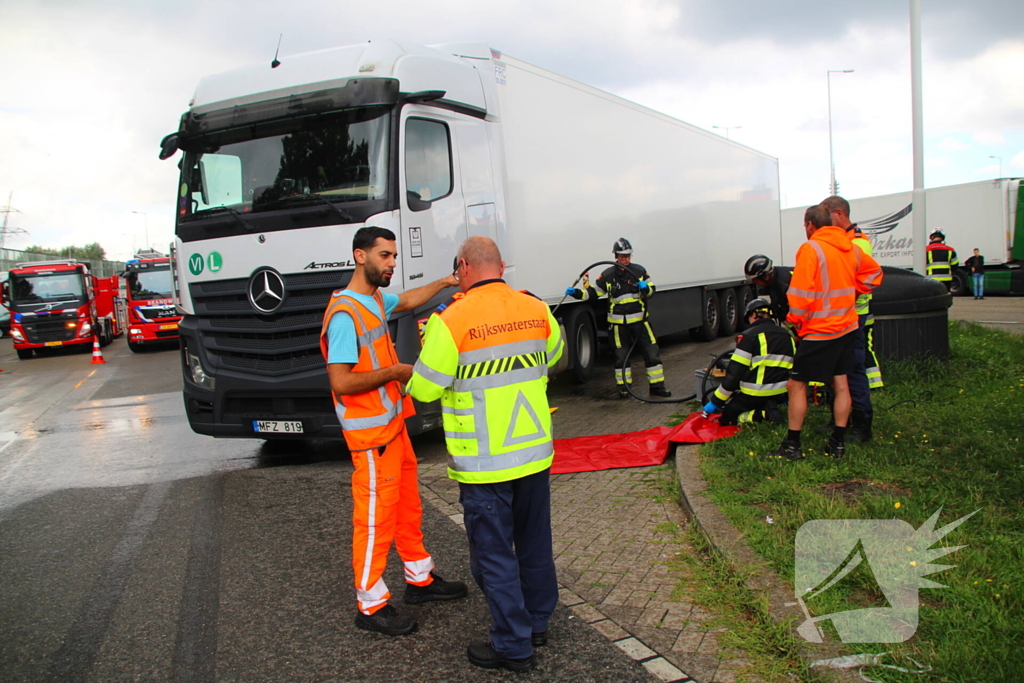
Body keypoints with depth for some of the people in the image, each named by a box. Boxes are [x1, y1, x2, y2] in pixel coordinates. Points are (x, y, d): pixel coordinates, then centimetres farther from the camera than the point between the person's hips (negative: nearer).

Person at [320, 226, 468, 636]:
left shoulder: (376, 301, 9)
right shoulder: (345, 314, -21)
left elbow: (407, 300, 33)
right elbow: (341, 382, -26)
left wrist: (446, 283, 26)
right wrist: (395, 371, -17)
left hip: (393, 422, 10)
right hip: (369, 431, -9)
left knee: (408, 505, 19)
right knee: (375, 514, -1)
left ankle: (420, 579, 34)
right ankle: (371, 605, 12)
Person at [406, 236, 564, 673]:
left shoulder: (453, 321, -17)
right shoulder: (535, 309, -1)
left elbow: (425, 389, -11)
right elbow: (553, 356, 18)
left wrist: (432, 335, 5)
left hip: (485, 464, -6)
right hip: (535, 452, 6)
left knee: (494, 554, 8)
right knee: (535, 542, 21)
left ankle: (514, 645, 17)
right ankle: (537, 621, 38)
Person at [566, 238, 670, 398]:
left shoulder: (639, 271, 2)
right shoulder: (608, 275, -2)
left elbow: (651, 290, 9)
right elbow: (593, 293, 4)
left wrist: (645, 288, -14)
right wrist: (576, 293, -10)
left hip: (639, 319, 2)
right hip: (619, 322, -1)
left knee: (651, 351, 1)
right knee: (621, 355, 6)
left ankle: (657, 386, 11)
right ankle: (624, 387, 19)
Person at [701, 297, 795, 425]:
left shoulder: (750, 335, -10)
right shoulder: (787, 336, 11)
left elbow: (733, 374, -14)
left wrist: (715, 402, -7)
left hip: (755, 395, -8)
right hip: (780, 395, 8)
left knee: (724, 417, 6)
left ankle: (762, 416, -14)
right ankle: (770, 410, 4)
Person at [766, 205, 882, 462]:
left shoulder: (810, 249, -15)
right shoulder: (850, 248, 8)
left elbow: (801, 293, -19)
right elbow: (874, 272, 23)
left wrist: (798, 324, -7)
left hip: (818, 332, -8)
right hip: (846, 327, 8)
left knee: (796, 385, 0)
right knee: (840, 384, 12)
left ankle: (792, 446, 3)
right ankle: (838, 443, 19)